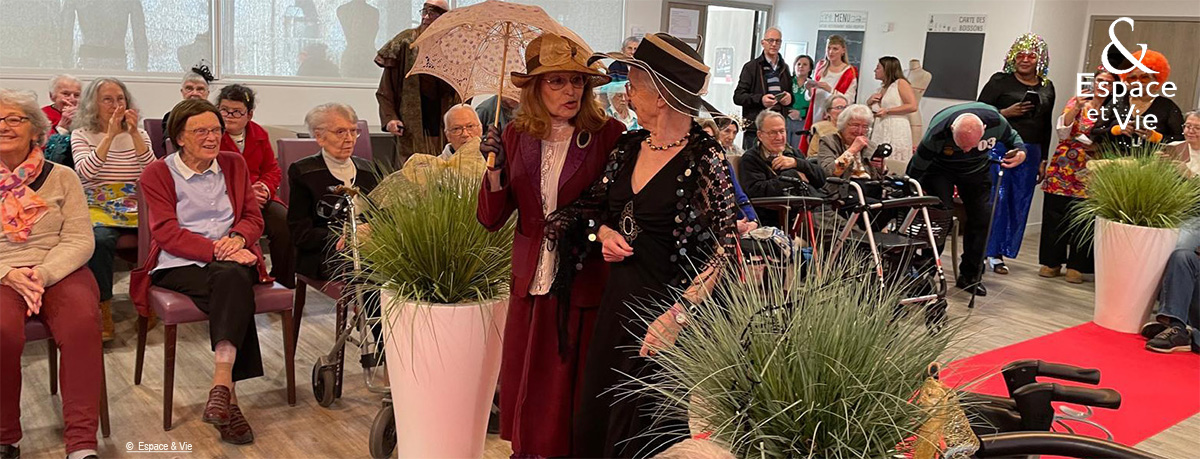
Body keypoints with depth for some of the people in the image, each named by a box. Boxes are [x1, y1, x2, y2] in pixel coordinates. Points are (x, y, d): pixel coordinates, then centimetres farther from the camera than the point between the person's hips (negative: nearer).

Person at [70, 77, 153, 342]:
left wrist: (134, 134, -11)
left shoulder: (139, 134, 16)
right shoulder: (82, 135, 10)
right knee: (100, 239, -35)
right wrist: (110, 135, -13)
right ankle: (103, 310, -20)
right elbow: (85, 172, -10)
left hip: (135, 209, 3)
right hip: (98, 209, -2)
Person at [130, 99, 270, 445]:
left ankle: (221, 387, -43)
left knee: (232, 278, -36)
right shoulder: (157, 173, 6)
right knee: (235, 293, -34)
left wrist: (237, 238, -12)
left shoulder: (234, 164, 17)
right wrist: (216, 250, -20)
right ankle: (229, 397, -36)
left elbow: (253, 219, 13)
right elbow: (167, 233, -5)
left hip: (232, 263, 3)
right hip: (178, 266, -2)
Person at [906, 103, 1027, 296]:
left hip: (976, 170, 3)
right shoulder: (937, 133, -36)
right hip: (940, 170, -3)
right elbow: (915, 171, -23)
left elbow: (1013, 137, -4)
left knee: (982, 218, -6)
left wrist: (1021, 152, -26)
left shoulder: (995, 121, -29)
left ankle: (970, 275, 7)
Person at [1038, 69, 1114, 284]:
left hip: (1089, 172, -1)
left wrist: (1099, 147, -11)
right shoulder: (1076, 102, 6)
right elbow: (1062, 132, -3)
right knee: (1055, 214, 2)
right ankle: (1051, 262, 12)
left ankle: (1076, 266, 7)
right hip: (1063, 167, 1)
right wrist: (1076, 108, -13)